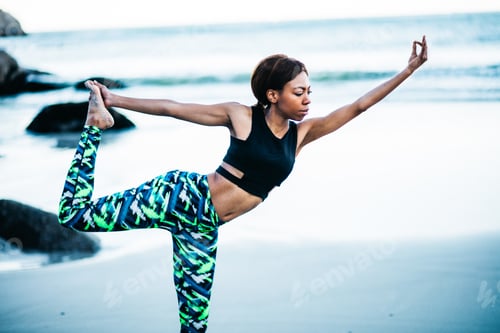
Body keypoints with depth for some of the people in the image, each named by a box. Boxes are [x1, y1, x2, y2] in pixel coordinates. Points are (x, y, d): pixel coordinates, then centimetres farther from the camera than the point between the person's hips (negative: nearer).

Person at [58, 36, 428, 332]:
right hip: (181, 196, -4)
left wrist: (408, 70, -3)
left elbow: (357, 106, 2)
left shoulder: (302, 133, 5)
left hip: (205, 227, 5)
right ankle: (96, 123, 12)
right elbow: (172, 108, -4)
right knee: (75, 214, -5)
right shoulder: (241, 116, -7)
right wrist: (114, 100, -3)